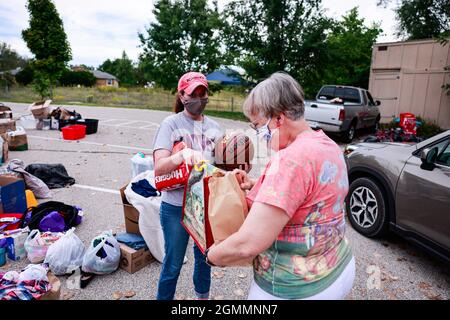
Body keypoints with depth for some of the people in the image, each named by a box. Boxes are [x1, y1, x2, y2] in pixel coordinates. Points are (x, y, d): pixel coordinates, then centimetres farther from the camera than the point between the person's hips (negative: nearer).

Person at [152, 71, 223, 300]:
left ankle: (203, 295, 47)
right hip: (176, 206, -4)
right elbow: (159, 168, -18)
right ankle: (163, 297, 37)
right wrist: (182, 154, -36)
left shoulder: (214, 126, 4)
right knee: (173, 264, 10)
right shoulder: (171, 123, -8)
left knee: (205, 257, 22)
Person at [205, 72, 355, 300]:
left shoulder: (290, 159, -29)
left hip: (295, 289, -8)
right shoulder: (328, 146, 0)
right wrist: (256, 186, 2)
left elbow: (248, 244, -31)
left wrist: (211, 255, -13)